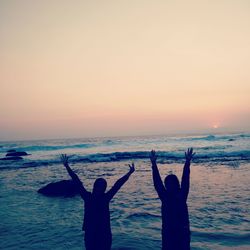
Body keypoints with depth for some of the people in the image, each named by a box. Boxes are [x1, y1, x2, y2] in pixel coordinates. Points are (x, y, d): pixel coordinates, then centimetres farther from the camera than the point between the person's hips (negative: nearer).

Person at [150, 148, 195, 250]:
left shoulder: (182, 195, -4)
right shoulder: (164, 196, 0)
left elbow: (185, 181, -14)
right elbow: (157, 183, -8)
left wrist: (188, 162, -24)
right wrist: (154, 164, -16)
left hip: (182, 232, -2)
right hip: (168, 232, 2)